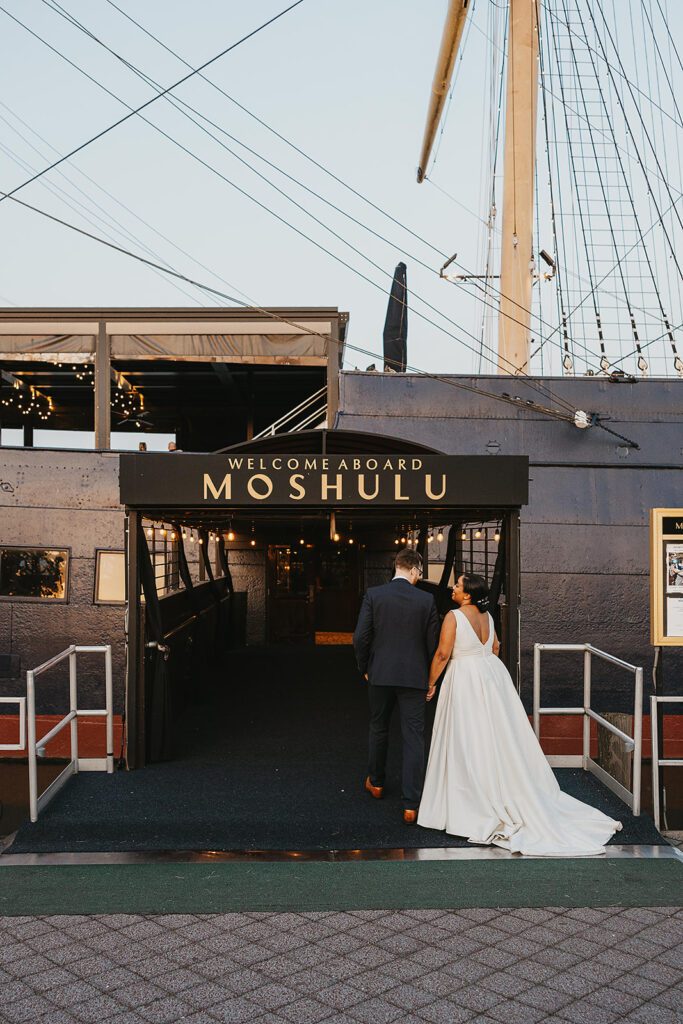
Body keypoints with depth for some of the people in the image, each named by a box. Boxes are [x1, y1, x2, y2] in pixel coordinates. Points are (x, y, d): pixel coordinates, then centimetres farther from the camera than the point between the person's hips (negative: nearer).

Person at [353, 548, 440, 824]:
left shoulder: (373, 595, -6)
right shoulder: (426, 600, -5)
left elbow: (361, 637, -7)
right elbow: (433, 643, -1)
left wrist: (365, 668, 8)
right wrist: (428, 675, 13)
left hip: (380, 674, 1)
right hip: (414, 677, -1)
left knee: (378, 729, 21)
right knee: (413, 738, 2)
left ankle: (376, 782, 39)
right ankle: (411, 805, -1)